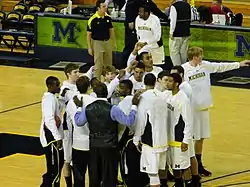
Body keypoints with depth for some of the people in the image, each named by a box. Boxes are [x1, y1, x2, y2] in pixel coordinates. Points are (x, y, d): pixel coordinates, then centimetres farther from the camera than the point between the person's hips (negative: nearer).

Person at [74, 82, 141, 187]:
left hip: (94, 147, 4)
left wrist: (79, 107, 24)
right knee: (109, 178, 3)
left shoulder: (88, 108, -3)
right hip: (109, 147, -4)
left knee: (94, 177, 13)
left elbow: (79, 122, 12)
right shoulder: (112, 109, -18)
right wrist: (134, 106, -9)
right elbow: (129, 121, -17)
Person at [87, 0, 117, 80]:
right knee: (98, 65, -1)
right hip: (97, 43, -5)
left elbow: (111, 30, 13)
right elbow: (89, 34, -9)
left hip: (107, 42, 5)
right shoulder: (93, 19, -15)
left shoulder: (108, 17, 1)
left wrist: (114, 42, 12)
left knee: (109, 65, 13)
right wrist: (89, 48, -10)